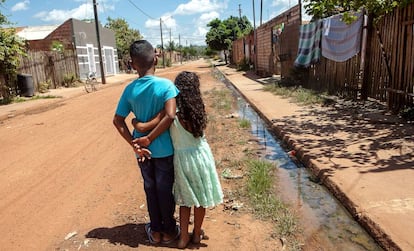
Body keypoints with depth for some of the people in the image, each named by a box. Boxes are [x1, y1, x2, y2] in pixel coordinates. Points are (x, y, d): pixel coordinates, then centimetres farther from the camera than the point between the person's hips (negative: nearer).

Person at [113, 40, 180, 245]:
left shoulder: (130, 89, -4)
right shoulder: (166, 85, -15)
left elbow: (118, 121, -5)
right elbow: (170, 116, -26)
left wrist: (135, 145, -6)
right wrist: (149, 139, -17)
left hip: (143, 150, 3)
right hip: (164, 149, -3)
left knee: (150, 189, 18)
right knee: (166, 190, 13)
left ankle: (155, 231, 33)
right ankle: (169, 231, 30)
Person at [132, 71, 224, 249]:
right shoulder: (197, 109, -9)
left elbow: (143, 127, -20)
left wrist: (134, 121, 4)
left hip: (182, 158, -1)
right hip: (200, 155, 1)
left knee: (186, 197, 19)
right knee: (200, 196, 17)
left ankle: (184, 237, 26)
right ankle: (197, 233, 34)